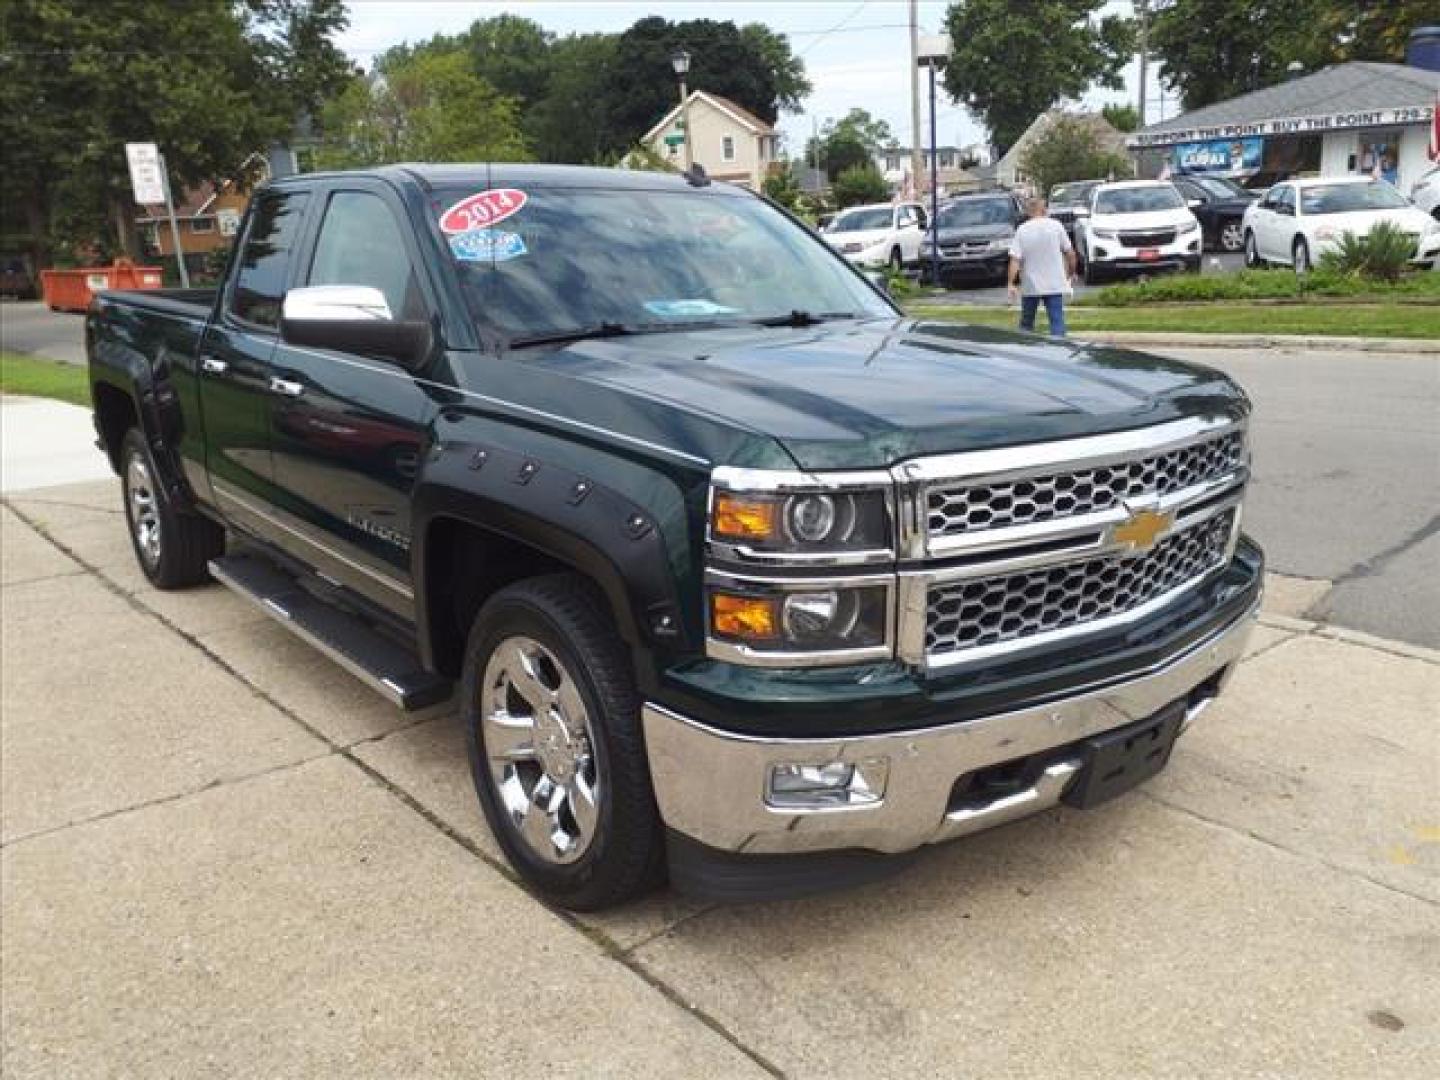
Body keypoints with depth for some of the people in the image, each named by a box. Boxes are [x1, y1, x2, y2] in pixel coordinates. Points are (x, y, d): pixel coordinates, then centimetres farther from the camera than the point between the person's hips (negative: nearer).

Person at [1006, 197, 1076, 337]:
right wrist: (1071, 272, 15)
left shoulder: (1022, 230, -4)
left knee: (1026, 322, 15)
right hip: (1054, 284, 0)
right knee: (1057, 320, -1)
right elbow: (1070, 252, 1)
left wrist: (1011, 283, -11)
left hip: (1030, 285, 1)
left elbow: (1015, 260, -11)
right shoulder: (1056, 226, -2)